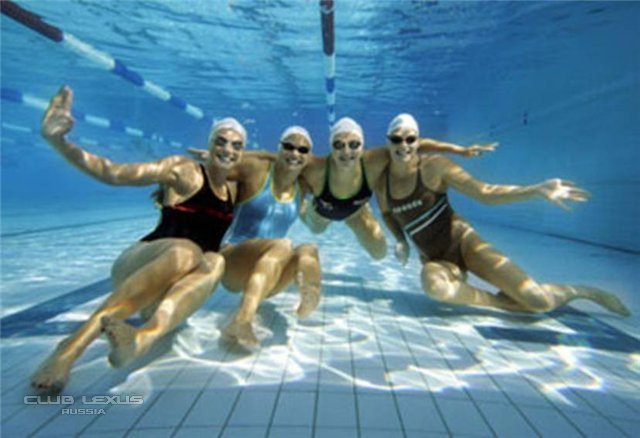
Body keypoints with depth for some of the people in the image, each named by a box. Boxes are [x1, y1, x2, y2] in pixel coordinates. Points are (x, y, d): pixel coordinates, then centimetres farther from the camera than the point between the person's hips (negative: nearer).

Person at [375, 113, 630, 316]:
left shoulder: (434, 166, -11)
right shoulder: (381, 183, 0)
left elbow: (485, 193, -13)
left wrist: (538, 190, -25)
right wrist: (400, 241, 2)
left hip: (462, 242, -2)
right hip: (434, 259, 3)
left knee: (539, 301, -16)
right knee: (434, 285, -38)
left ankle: (580, 291, 22)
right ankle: (508, 304, -13)